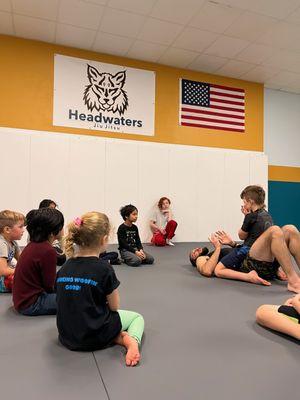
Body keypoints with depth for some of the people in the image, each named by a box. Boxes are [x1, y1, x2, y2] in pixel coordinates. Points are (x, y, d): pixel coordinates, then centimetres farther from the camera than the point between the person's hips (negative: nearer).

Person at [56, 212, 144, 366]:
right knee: (137, 317, 21)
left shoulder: (63, 268, -3)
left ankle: (122, 337, 1)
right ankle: (132, 341, -10)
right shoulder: (104, 268, -19)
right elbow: (114, 307, -9)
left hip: (67, 337, 5)